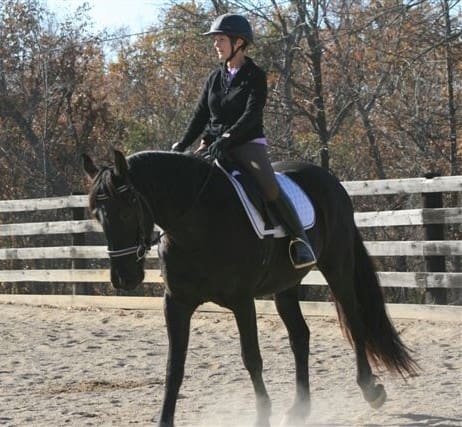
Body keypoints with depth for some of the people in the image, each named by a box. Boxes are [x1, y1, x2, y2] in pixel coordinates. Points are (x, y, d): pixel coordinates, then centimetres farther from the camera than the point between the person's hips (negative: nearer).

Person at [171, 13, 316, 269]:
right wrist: (181, 146, -3)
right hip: (213, 145, 6)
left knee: (270, 189, -29)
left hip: (248, 144, -6)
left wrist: (227, 138, -29)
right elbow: (200, 115, 11)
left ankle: (300, 241, -25)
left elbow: (252, 114, -15)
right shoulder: (215, 78, 13)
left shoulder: (255, 76, -3)